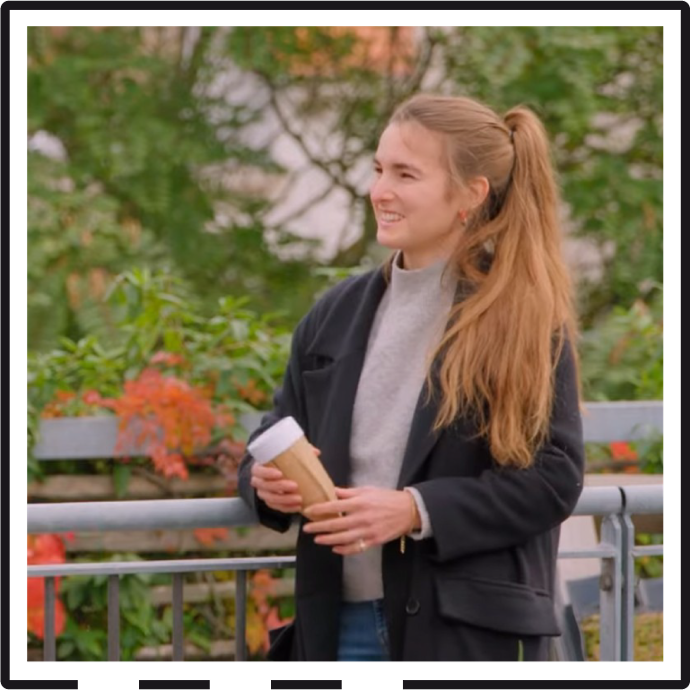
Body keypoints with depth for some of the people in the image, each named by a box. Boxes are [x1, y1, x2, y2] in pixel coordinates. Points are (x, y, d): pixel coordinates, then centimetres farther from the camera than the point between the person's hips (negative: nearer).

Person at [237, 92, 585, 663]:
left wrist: (416, 511, -19)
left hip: (470, 633, -5)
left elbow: (554, 474, -9)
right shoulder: (339, 312, 13)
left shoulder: (525, 319, -4)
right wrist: (266, 480, -7)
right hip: (344, 620, 5)